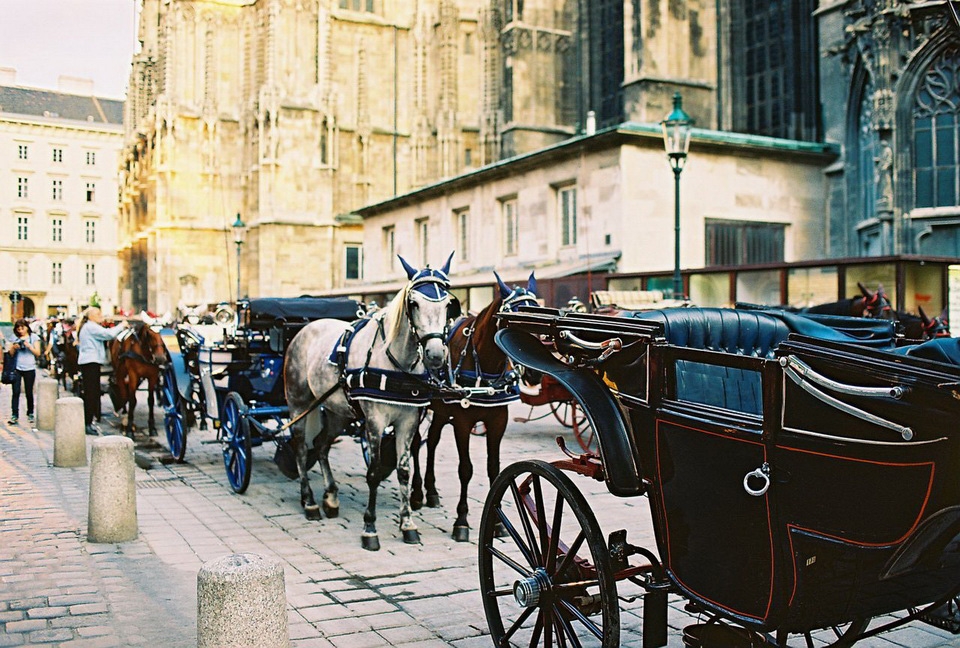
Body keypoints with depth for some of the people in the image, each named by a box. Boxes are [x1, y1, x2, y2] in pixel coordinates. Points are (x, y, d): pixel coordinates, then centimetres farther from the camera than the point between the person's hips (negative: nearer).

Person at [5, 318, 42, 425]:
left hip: (29, 369, -1)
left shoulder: (34, 337, 5)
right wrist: (14, 347, -9)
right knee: (16, 392, -6)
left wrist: (29, 346, -13)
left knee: (29, 393, 5)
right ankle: (14, 416, -6)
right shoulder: (15, 338, 9)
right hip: (16, 368, 1)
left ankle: (30, 414, 20)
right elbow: (10, 354, 11)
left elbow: (38, 353, 0)